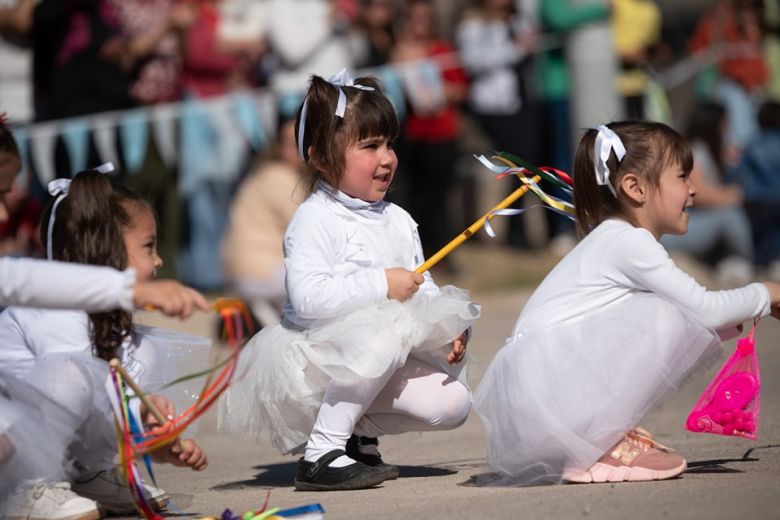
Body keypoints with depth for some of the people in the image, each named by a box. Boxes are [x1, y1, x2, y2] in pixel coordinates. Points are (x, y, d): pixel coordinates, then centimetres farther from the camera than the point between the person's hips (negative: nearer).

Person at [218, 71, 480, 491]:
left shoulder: (398, 221, 10)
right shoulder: (315, 220, -15)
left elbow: (423, 290, 13)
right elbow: (308, 297, -29)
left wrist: (447, 332, -6)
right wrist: (382, 285, -26)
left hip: (379, 366, 8)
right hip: (319, 358, -8)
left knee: (451, 403, -9)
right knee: (386, 332, -36)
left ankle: (359, 430, 15)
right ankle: (320, 455, -25)